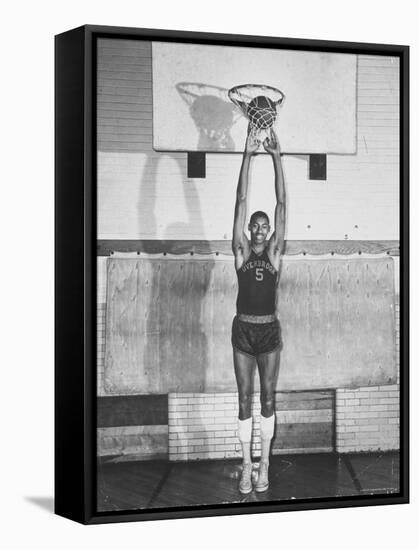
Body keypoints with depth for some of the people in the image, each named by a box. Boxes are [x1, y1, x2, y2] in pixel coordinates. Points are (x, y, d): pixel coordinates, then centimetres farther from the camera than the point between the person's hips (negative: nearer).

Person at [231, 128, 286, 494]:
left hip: (269, 330, 0)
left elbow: (282, 203, 0)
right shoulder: (241, 252, 3)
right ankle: (247, 465, 8)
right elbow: (241, 200, -1)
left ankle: (265, 464, 10)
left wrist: (277, 157, -3)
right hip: (244, 329, 0)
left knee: (267, 398, 4)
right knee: (245, 398, 3)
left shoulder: (274, 253, 4)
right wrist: (247, 156, -5)